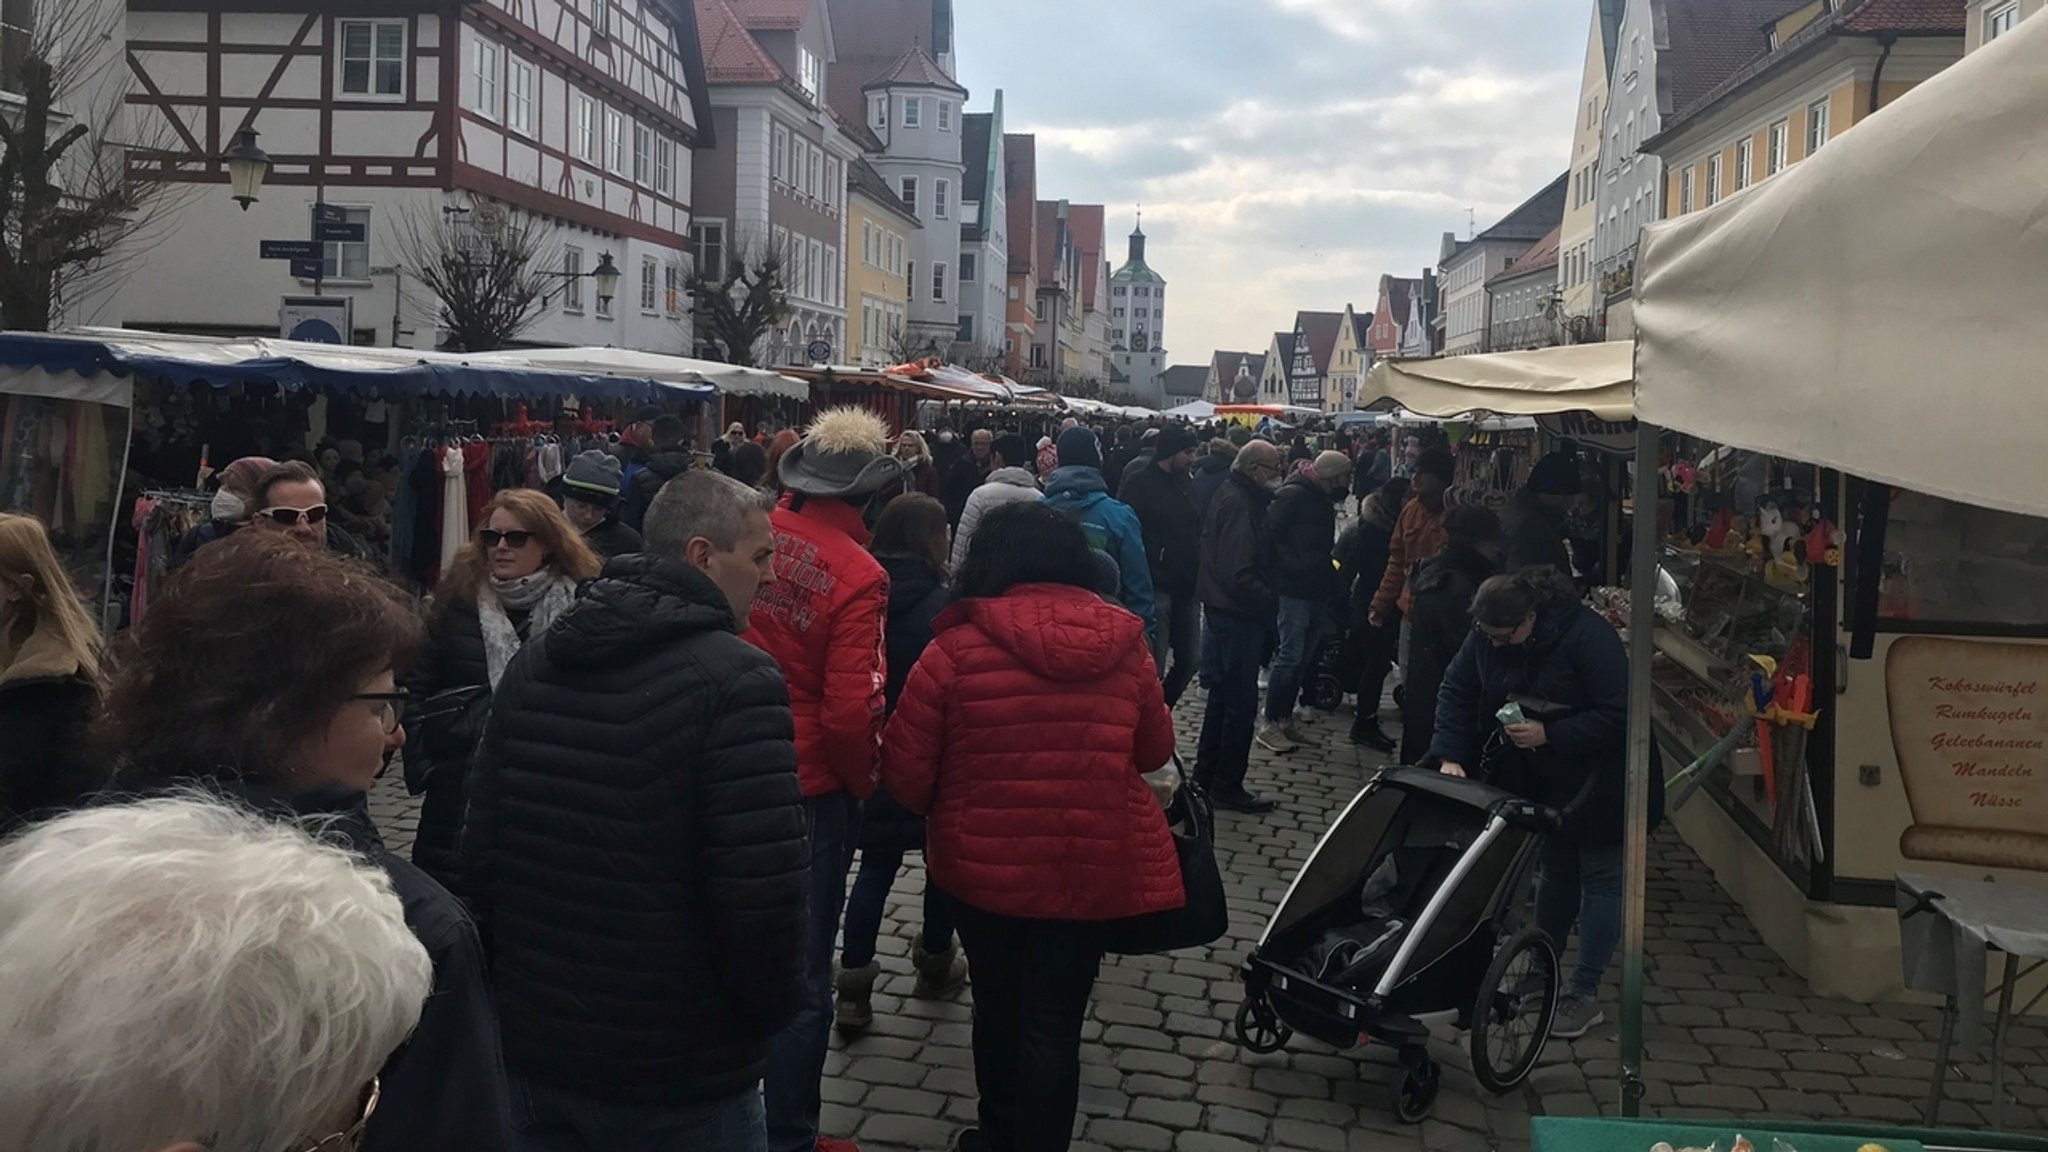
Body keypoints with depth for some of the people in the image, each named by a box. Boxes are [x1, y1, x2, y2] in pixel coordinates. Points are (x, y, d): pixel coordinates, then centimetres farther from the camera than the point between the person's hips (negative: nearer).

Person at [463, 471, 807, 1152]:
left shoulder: (533, 666, 4)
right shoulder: (734, 681, -18)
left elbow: (481, 853, 7)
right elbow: (761, 894, -23)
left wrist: (519, 980, 18)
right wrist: (771, 1008, -5)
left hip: (537, 1047, 6)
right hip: (682, 1077, -6)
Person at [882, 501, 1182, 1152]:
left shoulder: (957, 647, -14)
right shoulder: (1124, 645, -5)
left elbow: (905, 772, -10)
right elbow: (1155, 752, 9)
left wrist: (947, 813, 11)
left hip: (983, 862, 0)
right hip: (1093, 865, 1)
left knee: (998, 1007, 22)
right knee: (1054, 1024, 10)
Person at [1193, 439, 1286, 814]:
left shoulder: (1232, 496, 11)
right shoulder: (1239, 505, -20)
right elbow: (1239, 573, -27)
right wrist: (1271, 600, -18)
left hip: (1224, 610, 11)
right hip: (1239, 614, -11)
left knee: (1223, 695, 20)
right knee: (1241, 703, -2)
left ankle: (1206, 776, 30)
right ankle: (1227, 787, 7)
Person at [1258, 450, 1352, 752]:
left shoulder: (1323, 500, 17)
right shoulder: (1293, 495, -12)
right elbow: (1272, 534, -18)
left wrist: (1327, 570, 11)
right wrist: (1294, 566, -19)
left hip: (1317, 589, 9)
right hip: (1295, 589, -9)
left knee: (1304, 658, 11)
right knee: (1290, 656, -9)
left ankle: (1285, 718, 19)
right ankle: (1270, 725, -3)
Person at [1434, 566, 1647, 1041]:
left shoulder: (1587, 637, -30)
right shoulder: (1486, 634, -12)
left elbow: (1619, 715, -29)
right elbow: (1457, 690, -4)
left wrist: (1548, 734, -29)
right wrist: (1451, 756, -15)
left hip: (1598, 779, -6)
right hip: (1541, 777, 6)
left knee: (1600, 878, 2)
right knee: (1554, 870, 17)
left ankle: (1585, 994, 6)